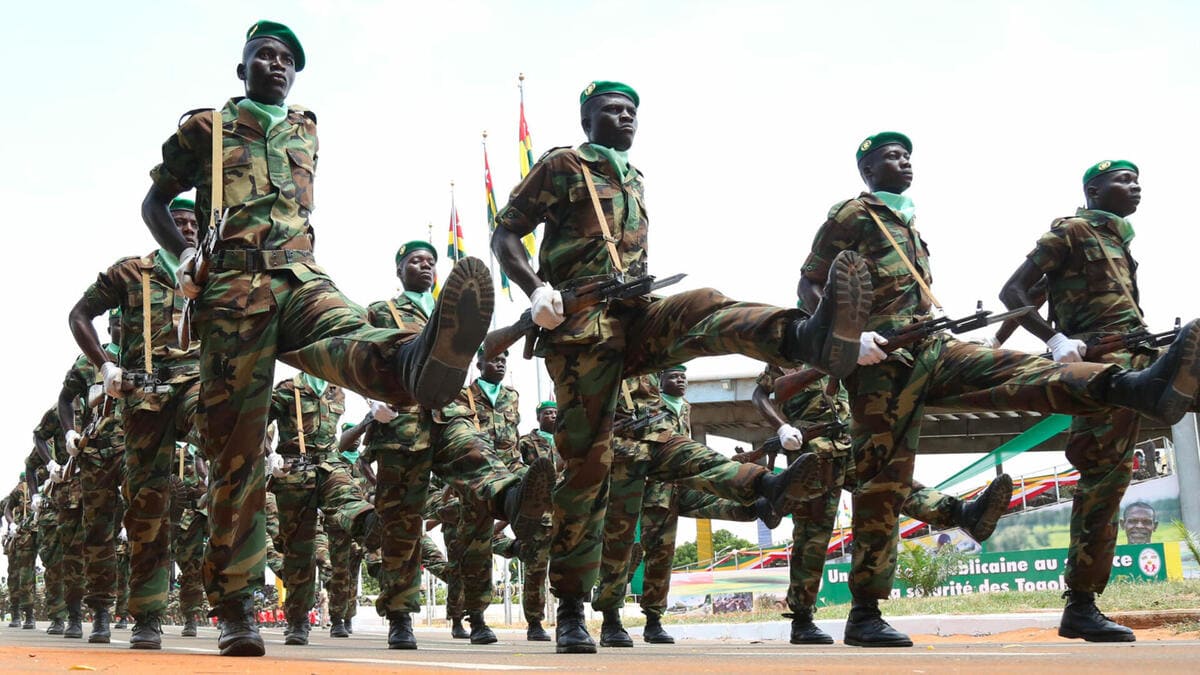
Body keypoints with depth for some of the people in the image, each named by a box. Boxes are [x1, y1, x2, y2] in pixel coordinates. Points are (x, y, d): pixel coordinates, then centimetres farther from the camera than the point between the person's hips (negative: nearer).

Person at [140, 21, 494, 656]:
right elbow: (154, 202, 19)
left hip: (301, 278, 1)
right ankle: (235, 608, 1)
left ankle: (418, 358, -75)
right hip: (232, 290, -1)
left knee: (346, 334, -36)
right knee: (235, 447, -4)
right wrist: (182, 254, 1)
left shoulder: (305, 131, 24)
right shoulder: (206, 127, 14)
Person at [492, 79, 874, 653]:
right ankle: (570, 611, 2)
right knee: (587, 460, -6)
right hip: (581, 325, -4)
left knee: (703, 308, -28)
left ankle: (811, 338, -63)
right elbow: (504, 233, 2)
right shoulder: (561, 167, 7)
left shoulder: (634, 181, 27)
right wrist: (536, 289, -15)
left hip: (635, 315, 5)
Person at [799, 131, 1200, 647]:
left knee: (1013, 369, -19)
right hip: (882, 360, -6)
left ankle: (1137, 387, -42)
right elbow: (809, 287, -5)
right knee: (884, 484, -7)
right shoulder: (850, 217, 3)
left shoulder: (908, 223, 26)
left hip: (930, 349, 6)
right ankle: (863, 615, -2)